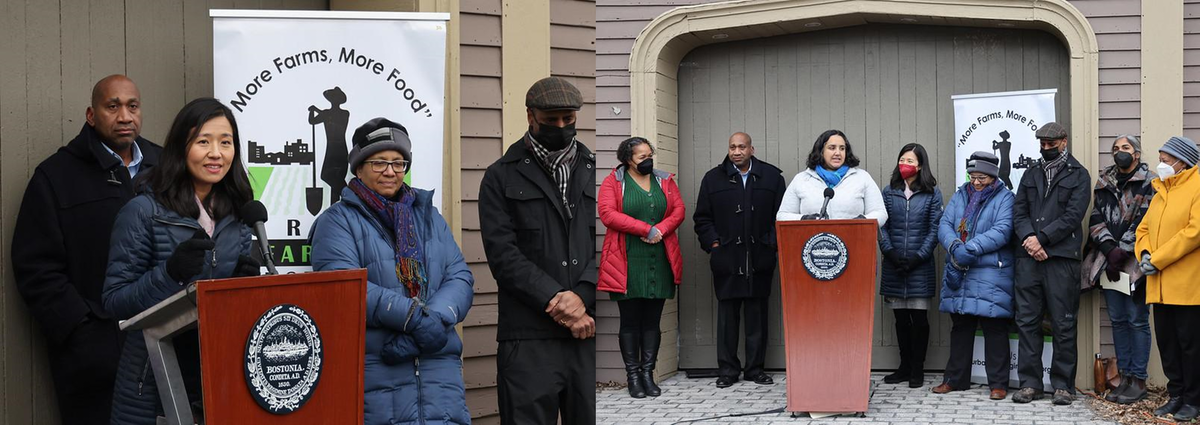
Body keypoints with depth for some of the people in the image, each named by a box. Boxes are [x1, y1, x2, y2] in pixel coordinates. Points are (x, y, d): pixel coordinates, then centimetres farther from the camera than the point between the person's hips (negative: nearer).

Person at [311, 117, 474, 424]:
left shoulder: (428, 215, 18)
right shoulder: (339, 220, 4)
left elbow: (460, 278, 7)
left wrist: (434, 321, -13)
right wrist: (415, 316, -19)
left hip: (439, 364, 4)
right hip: (374, 372, -4)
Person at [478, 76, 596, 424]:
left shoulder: (593, 171, 15)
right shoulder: (501, 177, 7)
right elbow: (502, 254, -4)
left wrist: (582, 296, -10)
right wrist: (557, 302, -12)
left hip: (589, 334, 3)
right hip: (529, 339, -2)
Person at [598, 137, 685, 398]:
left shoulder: (665, 181, 13)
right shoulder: (613, 182, 1)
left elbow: (678, 211, 7)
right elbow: (607, 214, -12)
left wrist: (660, 231, -13)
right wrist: (646, 229, -16)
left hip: (659, 261, 3)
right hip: (627, 263, -3)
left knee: (652, 321, 6)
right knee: (630, 321, 1)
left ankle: (648, 374, 12)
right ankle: (633, 376, 8)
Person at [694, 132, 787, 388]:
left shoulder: (772, 177, 7)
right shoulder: (713, 179, 7)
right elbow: (702, 218, 8)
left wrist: (773, 244, -3)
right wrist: (713, 245, -2)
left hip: (760, 259, 0)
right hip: (727, 259, 0)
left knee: (757, 314, 5)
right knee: (727, 314, 2)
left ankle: (756, 368, 14)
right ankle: (727, 370, 10)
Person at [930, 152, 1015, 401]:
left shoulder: (1004, 198, 0)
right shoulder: (960, 196, 15)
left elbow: (1002, 231, -14)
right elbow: (944, 226, 4)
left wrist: (970, 248, -22)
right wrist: (955, 247, -17)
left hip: (991, 275, -5)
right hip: (958, 274, 5)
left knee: (994, 328, -3)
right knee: (960, 327, 12)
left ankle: (998, 383, 4)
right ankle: (955, 379, 22)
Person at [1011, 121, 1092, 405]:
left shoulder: (1078, 175, 4)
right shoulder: (1031, 174, 18)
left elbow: (1073, 216, -7)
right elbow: (1019, 212, 9)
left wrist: (1042, 238, -13)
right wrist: (1029, 239, -9)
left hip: (1061, 257, -4)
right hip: (1028, 257, 4)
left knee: (1063, 324, 0)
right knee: (1027, 321, 4)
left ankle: (1063, 385, 7)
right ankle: (1030, 383, 10)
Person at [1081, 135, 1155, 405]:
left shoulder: (1149, 183, 0)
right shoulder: (1104, 183, 14)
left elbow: (1144, 222, -9)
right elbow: (1096, 220, 6)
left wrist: (1122, 252, -14)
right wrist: (1110, 249, -8)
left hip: (1135, 261, -5)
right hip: (1108, 260, 5)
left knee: (1137, 319, -2)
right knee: (1117, 319, 8)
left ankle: (1138, 380, 3)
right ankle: (1125, 377, 15)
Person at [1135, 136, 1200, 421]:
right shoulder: (1161, 192, 18)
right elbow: (1143, 229, 18)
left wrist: (1157, 259, -17)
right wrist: (1144, 254, -3)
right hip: (1160, 286, 7)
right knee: (1166, 341, 10)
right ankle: (1176, 395, 19)